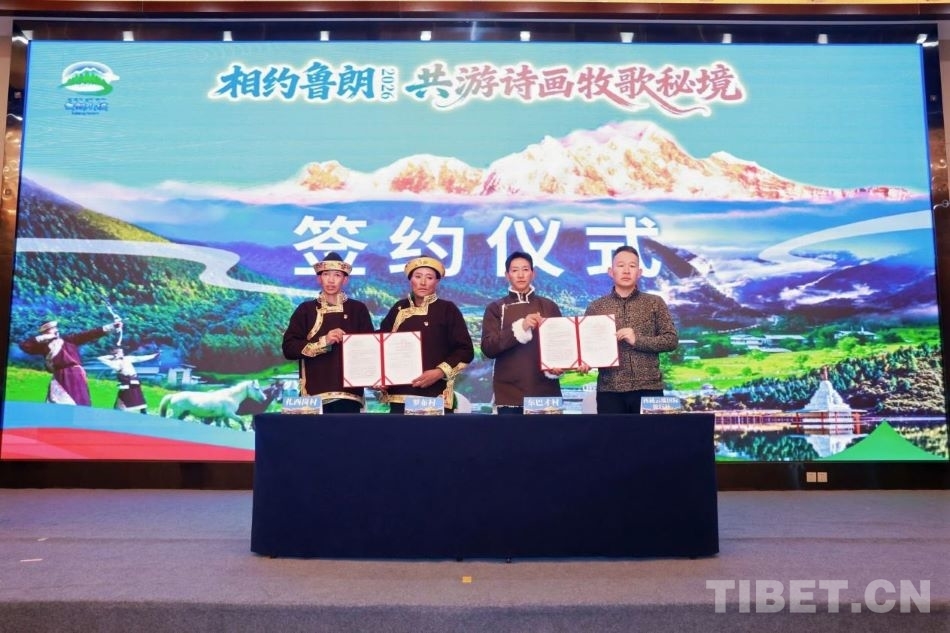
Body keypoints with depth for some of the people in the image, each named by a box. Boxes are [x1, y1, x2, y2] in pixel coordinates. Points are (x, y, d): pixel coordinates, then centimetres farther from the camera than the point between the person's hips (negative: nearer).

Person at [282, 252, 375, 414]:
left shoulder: (358, 309, 9)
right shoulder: (305, 309, 8)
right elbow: (289, 348, 1)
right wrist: (323, 341, -10)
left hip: (349, 393, 0)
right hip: (315, 393, 0)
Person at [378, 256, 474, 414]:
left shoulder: (448, 309, 2)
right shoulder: (399, 309, 12)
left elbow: (466, 350, -1)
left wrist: (439, 372, -13)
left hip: (436, 396, -3)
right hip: (400, 395, 3)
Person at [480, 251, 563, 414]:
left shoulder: (549, 307, 11)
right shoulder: (496, 308, 6)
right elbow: (488, 347, -5)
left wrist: (559, 366, -10)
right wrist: (520, 327, -18)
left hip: (546, 392, 2)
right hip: (509, 394, -1)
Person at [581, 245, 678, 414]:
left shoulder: (655, 303, 6)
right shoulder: (596, 307, 7)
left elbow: (671, 340, 1)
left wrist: (637, 340, -12)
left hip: (648, 388, 0)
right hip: (610, 390, 0)